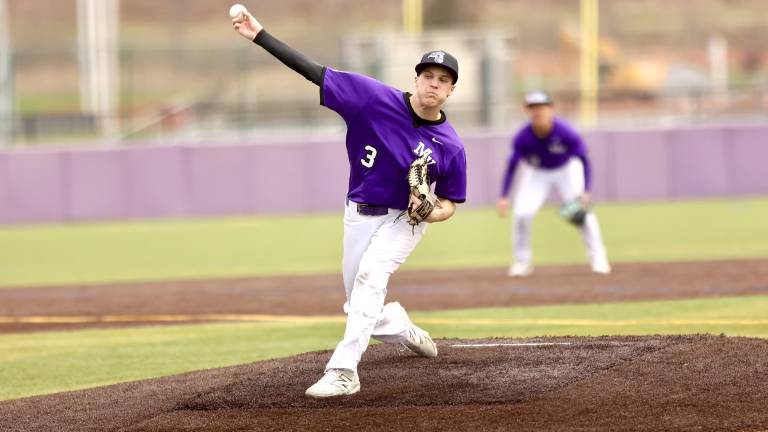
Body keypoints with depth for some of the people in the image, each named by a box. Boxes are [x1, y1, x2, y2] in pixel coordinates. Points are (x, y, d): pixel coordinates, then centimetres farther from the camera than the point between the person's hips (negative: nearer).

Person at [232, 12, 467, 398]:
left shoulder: (450, 147, -15)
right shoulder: (376, 98, -16)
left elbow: (449, 203, -1)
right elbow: (315, 72, -17)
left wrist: (432, 212, -26)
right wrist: (260, 36, -23)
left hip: (403, 220, -3)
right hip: (359, 216, 3)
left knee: (370, 276, -30)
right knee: (359, 307, 12)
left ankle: (343, 371, -34)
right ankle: (404, 331, 46)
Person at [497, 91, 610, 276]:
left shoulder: (566, 133, -31)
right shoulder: (523, 137, -28)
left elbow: (584, 159, -23)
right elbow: (512, 166, -18)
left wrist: (586, 191, -32)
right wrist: (503, 197, -25)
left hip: (567, 170, -1)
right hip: (537, 173, 1)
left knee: (582, 210, -15)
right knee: (522, 213, -15)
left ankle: (598, 258, 1)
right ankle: (522, 261, 6)